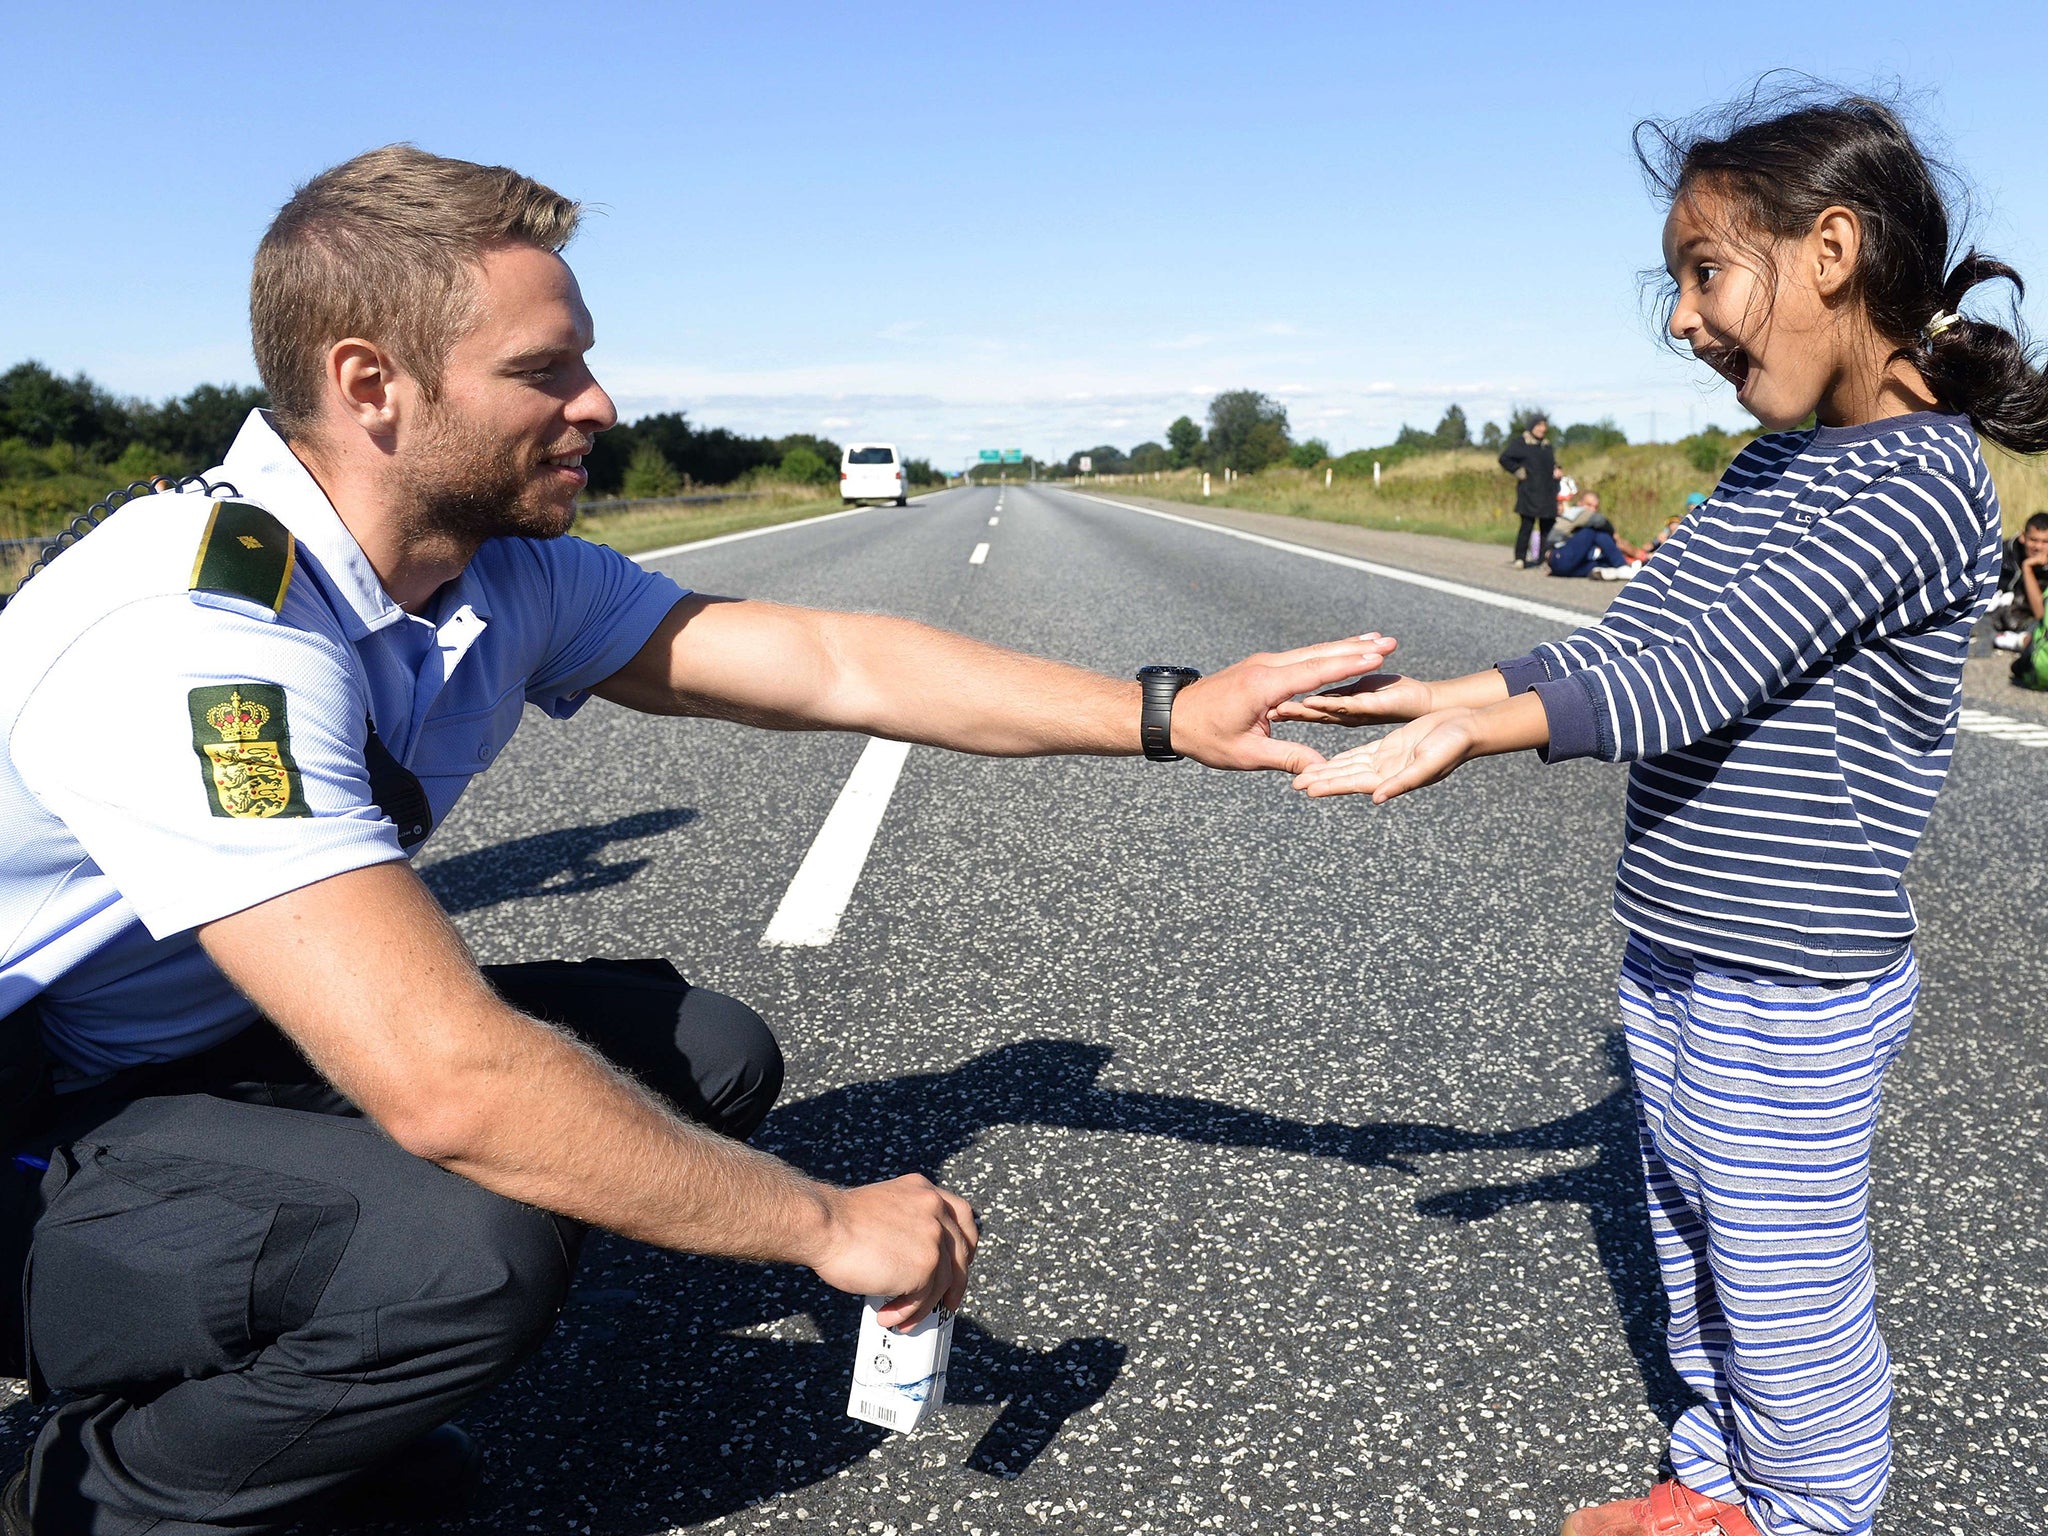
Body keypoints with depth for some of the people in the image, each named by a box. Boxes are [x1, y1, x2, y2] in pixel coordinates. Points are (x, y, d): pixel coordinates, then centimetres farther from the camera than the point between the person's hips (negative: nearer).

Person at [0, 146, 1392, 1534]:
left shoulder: (508, 575, -6)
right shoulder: (194, 637, -33)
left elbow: (838, 665, -7)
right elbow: (445, 1082, -40)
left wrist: (1170, 715, -12)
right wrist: (829, 1224, -29)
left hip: (236, 1054, 8)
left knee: (707, 1056, -3)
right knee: (473, 1246, -34)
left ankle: (279, 1380, 11)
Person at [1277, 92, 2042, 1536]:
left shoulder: (1921, 484, -19)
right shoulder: (1770, 469, 9)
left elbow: (1705, 673, -29)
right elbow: (1626, 642, 8)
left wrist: (1480, 730, -38)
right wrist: (1438, 691, -2)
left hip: (1796, 992, -8)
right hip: (1674, 962, 8)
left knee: (1786, 1290, 8)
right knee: (1696, 1254, 22)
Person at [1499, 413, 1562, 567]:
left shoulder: (1547, 446, 20)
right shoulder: (1520, 442, 0)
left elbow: (1552, 464, 28)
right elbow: (1504, 459, -5)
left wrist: (1557, 471, 6)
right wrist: (1519, 471, -9)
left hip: (1547, 493, 6)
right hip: (1529, 491, -6)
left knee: (1547, 526, 1)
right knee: (1527, 525, -11)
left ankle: (1543, 558, 5)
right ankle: (1520, 559, -6)